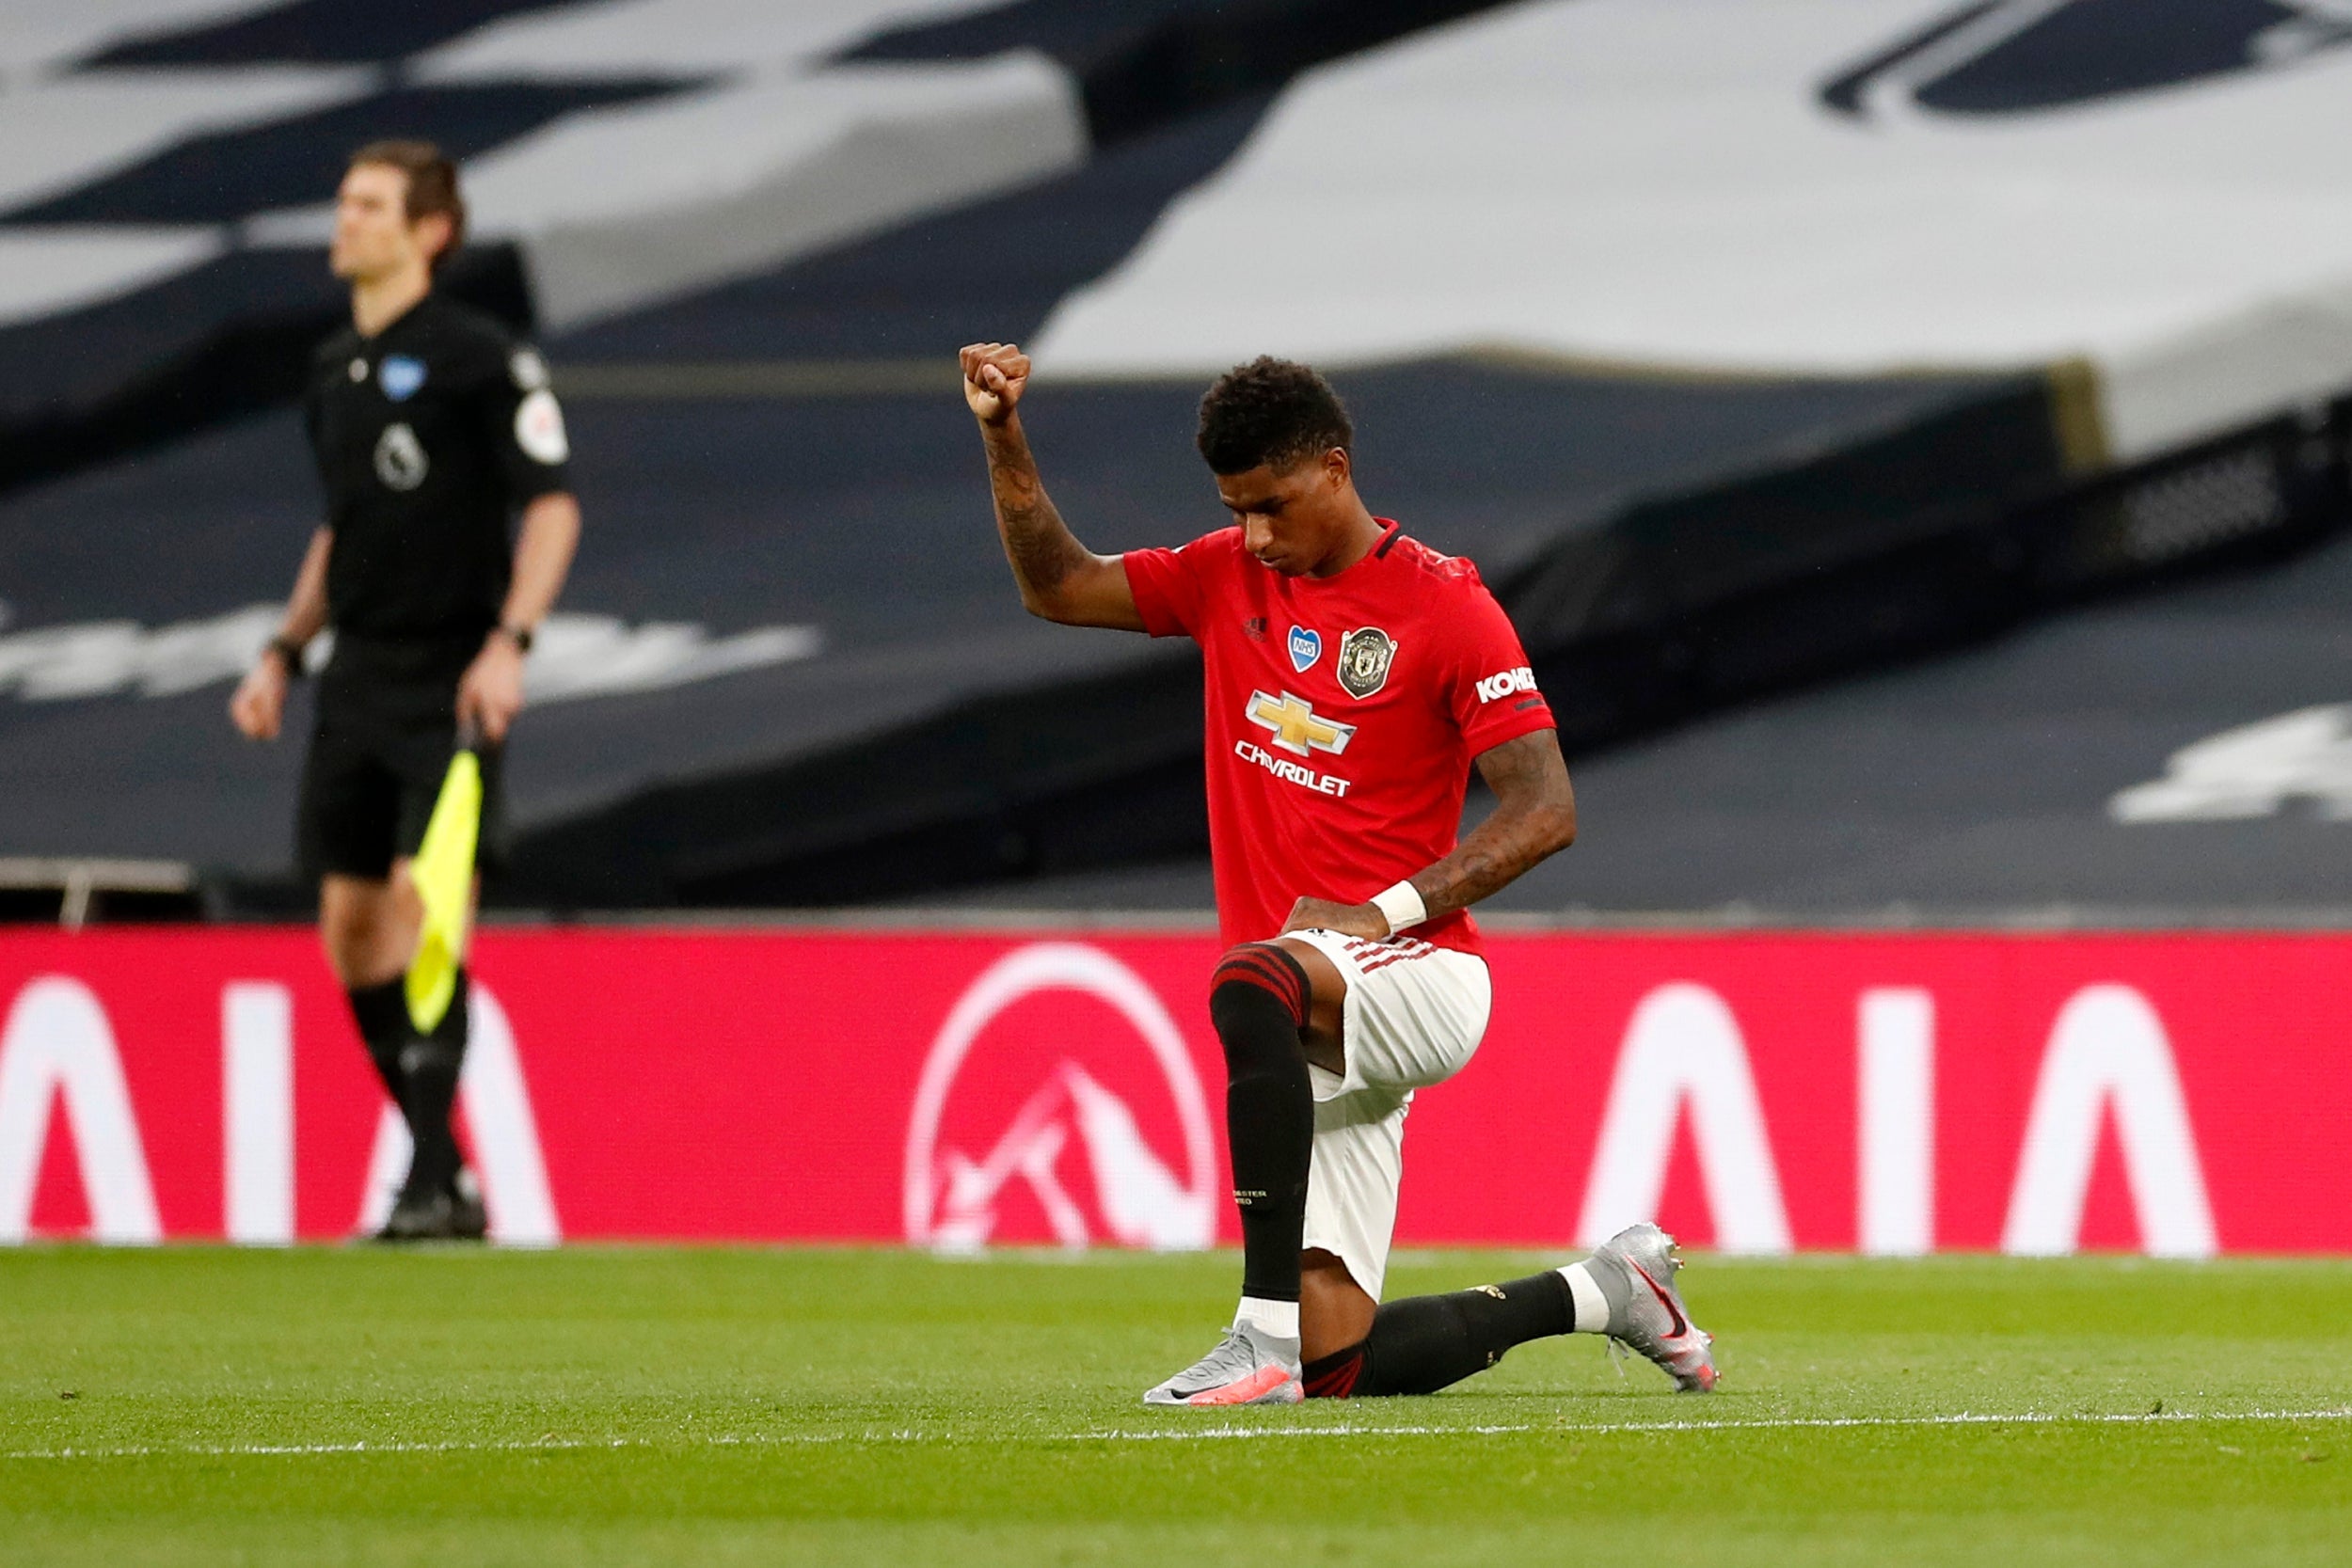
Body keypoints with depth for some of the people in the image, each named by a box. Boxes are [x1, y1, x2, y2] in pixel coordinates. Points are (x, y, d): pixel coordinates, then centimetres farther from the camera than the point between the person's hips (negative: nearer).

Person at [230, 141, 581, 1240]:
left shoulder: (479, 358, -7)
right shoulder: (333, 369, 15)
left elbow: (552, 506, -9)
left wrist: (509, 643, -20)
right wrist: (285, 653, 16)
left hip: (450, 681, -8)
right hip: (359, 680, 8)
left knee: (424, 906, -16)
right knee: (351, 929, 4)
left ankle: (434, 1184, -15)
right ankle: (439, 1168, 13)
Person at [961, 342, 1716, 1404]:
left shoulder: (1443, 606, -7)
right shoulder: (1229, 577, 12)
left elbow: (1544, 810, -12)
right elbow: (1056, 587, 17)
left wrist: (1386, 911, -22)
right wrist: (1004, 436, 3)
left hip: (1415, 971, -6)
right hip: (1320, 1021, 6)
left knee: (1250, 986, -41)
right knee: (1336, 1367, -1)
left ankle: (1264, 1336, -42)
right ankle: (1600, 1292, 23)